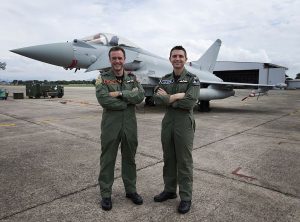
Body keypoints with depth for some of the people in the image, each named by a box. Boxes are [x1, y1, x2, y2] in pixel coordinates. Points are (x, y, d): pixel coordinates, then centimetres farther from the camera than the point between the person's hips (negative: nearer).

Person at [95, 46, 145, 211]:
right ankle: (105, 194, 24)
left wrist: (120, 94, -19)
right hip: (110, 125, -3)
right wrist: (128, 101, -12)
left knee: (129, 159, 15)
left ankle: (131, 190, 32)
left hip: (130, 124, 3)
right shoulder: (102, 79, -2)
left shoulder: (133, 78, 7)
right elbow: (104, 100, -19)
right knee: (107, 160, 7)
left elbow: (140, 96, -9)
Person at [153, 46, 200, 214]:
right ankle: (169, 190, 32)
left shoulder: (193, 79, -4)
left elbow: (190, 102, -19)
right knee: (169, 159, 14)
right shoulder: (165, 79, 10)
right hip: (167, 122, 5)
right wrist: (176, 97, -18)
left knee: (184, 162, 3)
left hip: (184, 124, -5)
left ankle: (186, 197, 18)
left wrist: (168, 98, -11)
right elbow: (157, 98, -5)